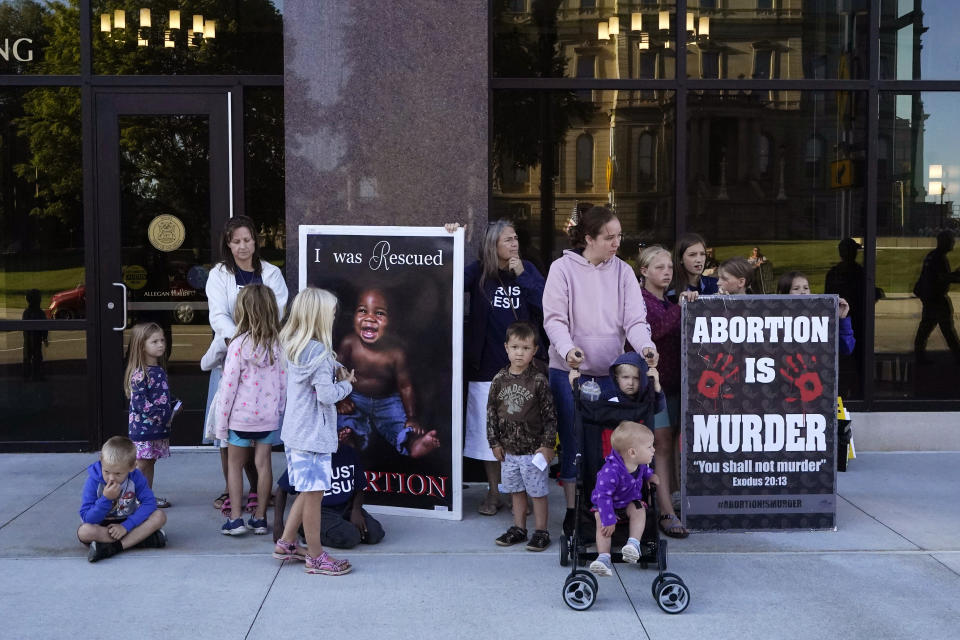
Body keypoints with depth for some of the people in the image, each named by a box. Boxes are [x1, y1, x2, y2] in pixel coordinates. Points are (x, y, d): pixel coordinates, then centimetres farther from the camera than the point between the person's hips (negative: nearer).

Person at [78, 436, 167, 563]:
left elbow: (149, 503, -19)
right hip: (102, 525, -1)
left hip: (128, 522, 1)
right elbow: (87, 518, -18)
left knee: (159, 516, -23)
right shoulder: (93, 481, -17)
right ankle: (140, 538, -29)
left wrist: (126, 526, -27)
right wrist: (106, 499, -33)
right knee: (84, 531, -34)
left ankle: (113, 547, -31)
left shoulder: (135, 476, -13)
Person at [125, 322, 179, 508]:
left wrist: (174, 405, 5)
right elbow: (139, 403, -21)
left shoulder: (160, 371, 11)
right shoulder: (139, 374, -17)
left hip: (159, 428, 8)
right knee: (141, 464, -2)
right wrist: (161, 414, -21)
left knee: (150, 462, 15)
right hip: (142, 427, -8)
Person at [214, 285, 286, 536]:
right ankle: (260, 517, 16)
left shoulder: (239, 344, -15)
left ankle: (235, 518, 10)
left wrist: (221, 423, -3)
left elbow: (228, 385, -12)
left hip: (241, 414, -3)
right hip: (269, 415, 3)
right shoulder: (279, 343, -3)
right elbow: (284, 382, 3)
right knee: (263, 463, 11)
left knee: (234, 464, 11)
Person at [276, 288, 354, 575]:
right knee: (314, 494, 1)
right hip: (313, 435, -9)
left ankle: (286, 543, 28)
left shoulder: (293, 347, 9)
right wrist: (346, 384, -4)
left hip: (294, 433, 9)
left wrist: (335, 370, 2)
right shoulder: (319, 352, -19)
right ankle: (315, 557, 11)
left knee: (309, 491, 20)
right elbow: (326, 395, -22)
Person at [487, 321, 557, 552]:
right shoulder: (500, 380, 1)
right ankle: (518, 529, 27)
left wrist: (547, 444, -9)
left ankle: (541, 532, 14)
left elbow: (550, 415, -6)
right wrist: (494, 442, 4)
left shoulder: (538, 381, -9)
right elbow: (491, 412, 7)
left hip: (533, 449, -4)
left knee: (538, 491, 3)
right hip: (508, 448, 4)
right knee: (516, 490, 15)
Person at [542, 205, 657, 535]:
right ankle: (573, 511, 15)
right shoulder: (563, 268, -4)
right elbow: (554, 318, -7)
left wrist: (645, 345, -21)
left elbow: (634, 319, -1)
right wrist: (567, 349, -25)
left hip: (609, 371, 3)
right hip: (569, 370, -2)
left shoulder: (623, 271, 5)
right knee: (573, 440, 4)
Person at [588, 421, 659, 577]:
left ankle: (634, 543, -30)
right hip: (608, 504, -5)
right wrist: (608, 520, -34)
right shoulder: (611, 471, -37)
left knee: (639, 510, -26)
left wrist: (650, 475, 5)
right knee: (602, 522, -28)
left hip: (630, 502, 5)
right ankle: (603, 557, -34)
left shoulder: (639, 463, -11)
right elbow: (603, 496, -34)